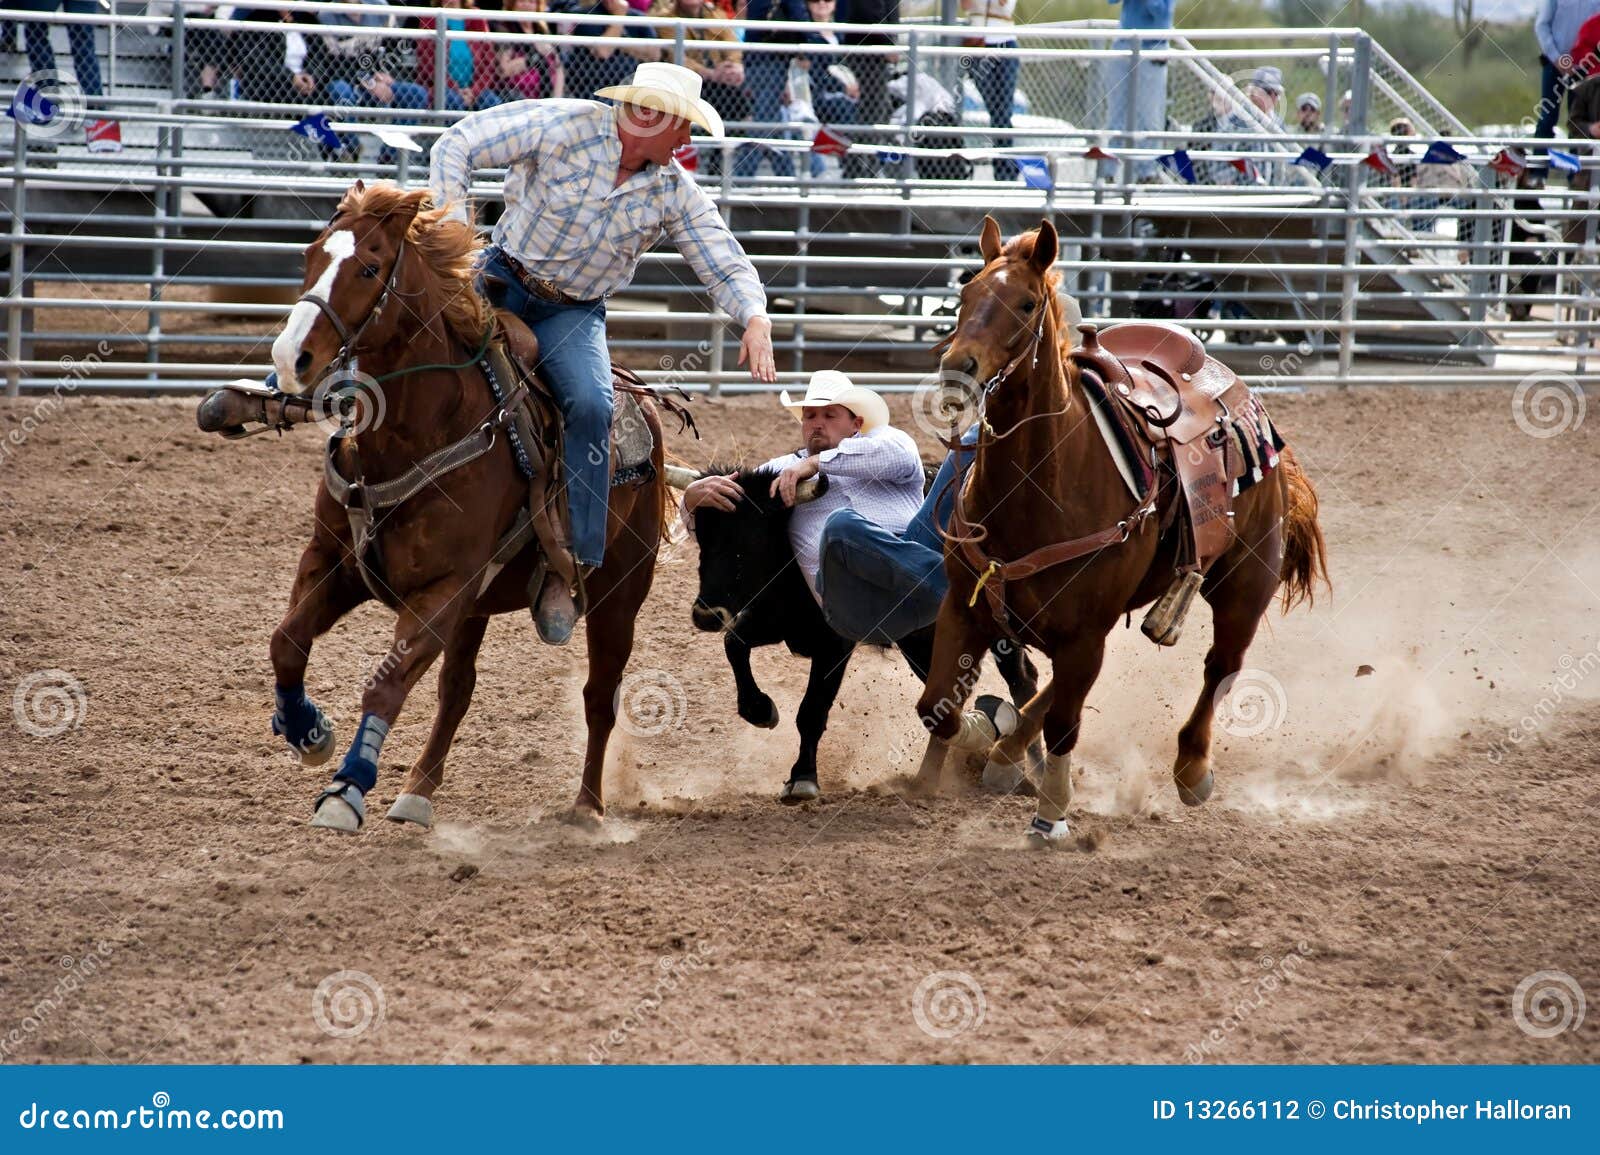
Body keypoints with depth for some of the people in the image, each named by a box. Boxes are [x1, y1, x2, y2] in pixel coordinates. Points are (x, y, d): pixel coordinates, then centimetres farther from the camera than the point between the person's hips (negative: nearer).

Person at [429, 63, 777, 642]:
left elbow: (725, 266, 2)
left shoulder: (676, 193, -1)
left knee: (591, 405, -26)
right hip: (503, 281, -1)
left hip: (574, 314, 1)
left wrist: (756, 318, -20)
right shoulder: (563, 126, -14)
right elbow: (458, 146, -12)